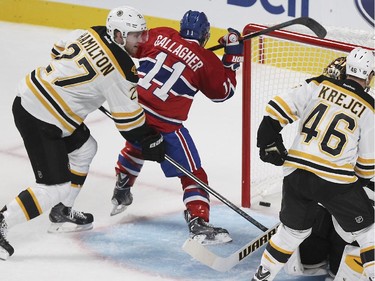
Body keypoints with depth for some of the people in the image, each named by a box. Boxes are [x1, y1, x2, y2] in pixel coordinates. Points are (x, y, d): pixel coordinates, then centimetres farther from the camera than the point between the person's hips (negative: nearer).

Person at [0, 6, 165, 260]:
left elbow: (60, 52, 21)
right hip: (39, 121, -10)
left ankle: (61, 211, 37)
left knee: (84, 148, 26)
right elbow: (129, 118, -11)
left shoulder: (92, 33, 4)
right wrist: (151, 142, 3)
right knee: (57, 187, -7)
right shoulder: (120, 70, -16)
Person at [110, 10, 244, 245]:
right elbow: (224, 91, 10)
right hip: (164, 124, -5)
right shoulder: (206, 60, -2)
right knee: (193, 174, 3)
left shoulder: (160, 36, 7)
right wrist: (233, 56, 13)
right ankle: (199, 224, -11)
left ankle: (121, 194, 54)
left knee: (136, 144, 38)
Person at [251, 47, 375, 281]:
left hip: (296, 173, 4)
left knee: (294, 229, 24)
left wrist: (268, 140, 9)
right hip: (335, 182, -4)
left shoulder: (318, 86, 4)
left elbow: (279, 108, -2)